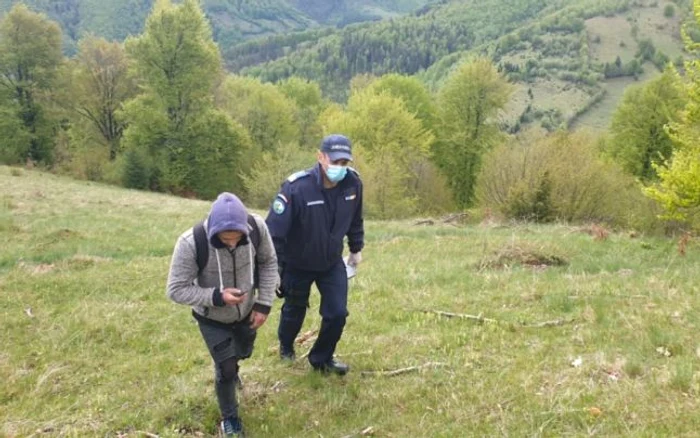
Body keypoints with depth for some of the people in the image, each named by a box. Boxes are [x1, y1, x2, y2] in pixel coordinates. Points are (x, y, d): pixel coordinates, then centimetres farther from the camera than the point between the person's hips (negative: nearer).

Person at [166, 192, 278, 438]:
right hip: (212, 319, -3)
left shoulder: (257, 227, -29)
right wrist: (217, 297, -39)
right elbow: (176, 290, -27)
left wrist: (264, 303, -13)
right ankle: (229, 418, 30)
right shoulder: (191, 243, -38)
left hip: (246, 312, 4)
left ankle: (228, 368, 65)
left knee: (242, 353, 27)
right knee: (226, 369, 1)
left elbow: (268, 262, -9)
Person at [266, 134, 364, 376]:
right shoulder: (296, 187, -32)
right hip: (297, 265, -3)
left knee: (337, 313, -3)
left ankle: (322, 359, 25)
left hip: (332, 263, 3)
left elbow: (355, 219, 5)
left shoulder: (353, 183, -16)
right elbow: (274, 230, -28)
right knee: (294, 310, 17)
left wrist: (356, 249, 13)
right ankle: (286, 347, 51)